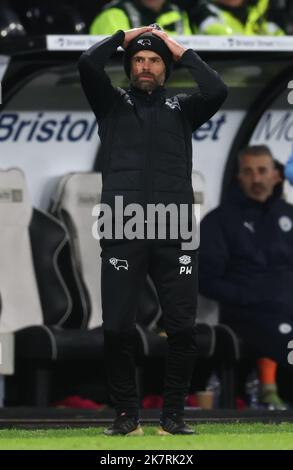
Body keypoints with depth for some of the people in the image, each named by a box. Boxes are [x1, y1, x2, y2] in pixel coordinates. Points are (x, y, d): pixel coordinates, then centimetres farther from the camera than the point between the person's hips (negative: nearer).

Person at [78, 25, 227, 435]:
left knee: (183, 329, -4)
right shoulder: (112, 104, 14)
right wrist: (122, 37, 11)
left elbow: (217, 91, -4)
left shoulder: (181, 109, 17)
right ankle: (126, 414, 7)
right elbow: (88, 64, -3)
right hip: (123, 232, -1)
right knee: (117, 329, -4)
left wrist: (183, 53, 8)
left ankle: (173, 414, 7)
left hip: (174, 234, 1)